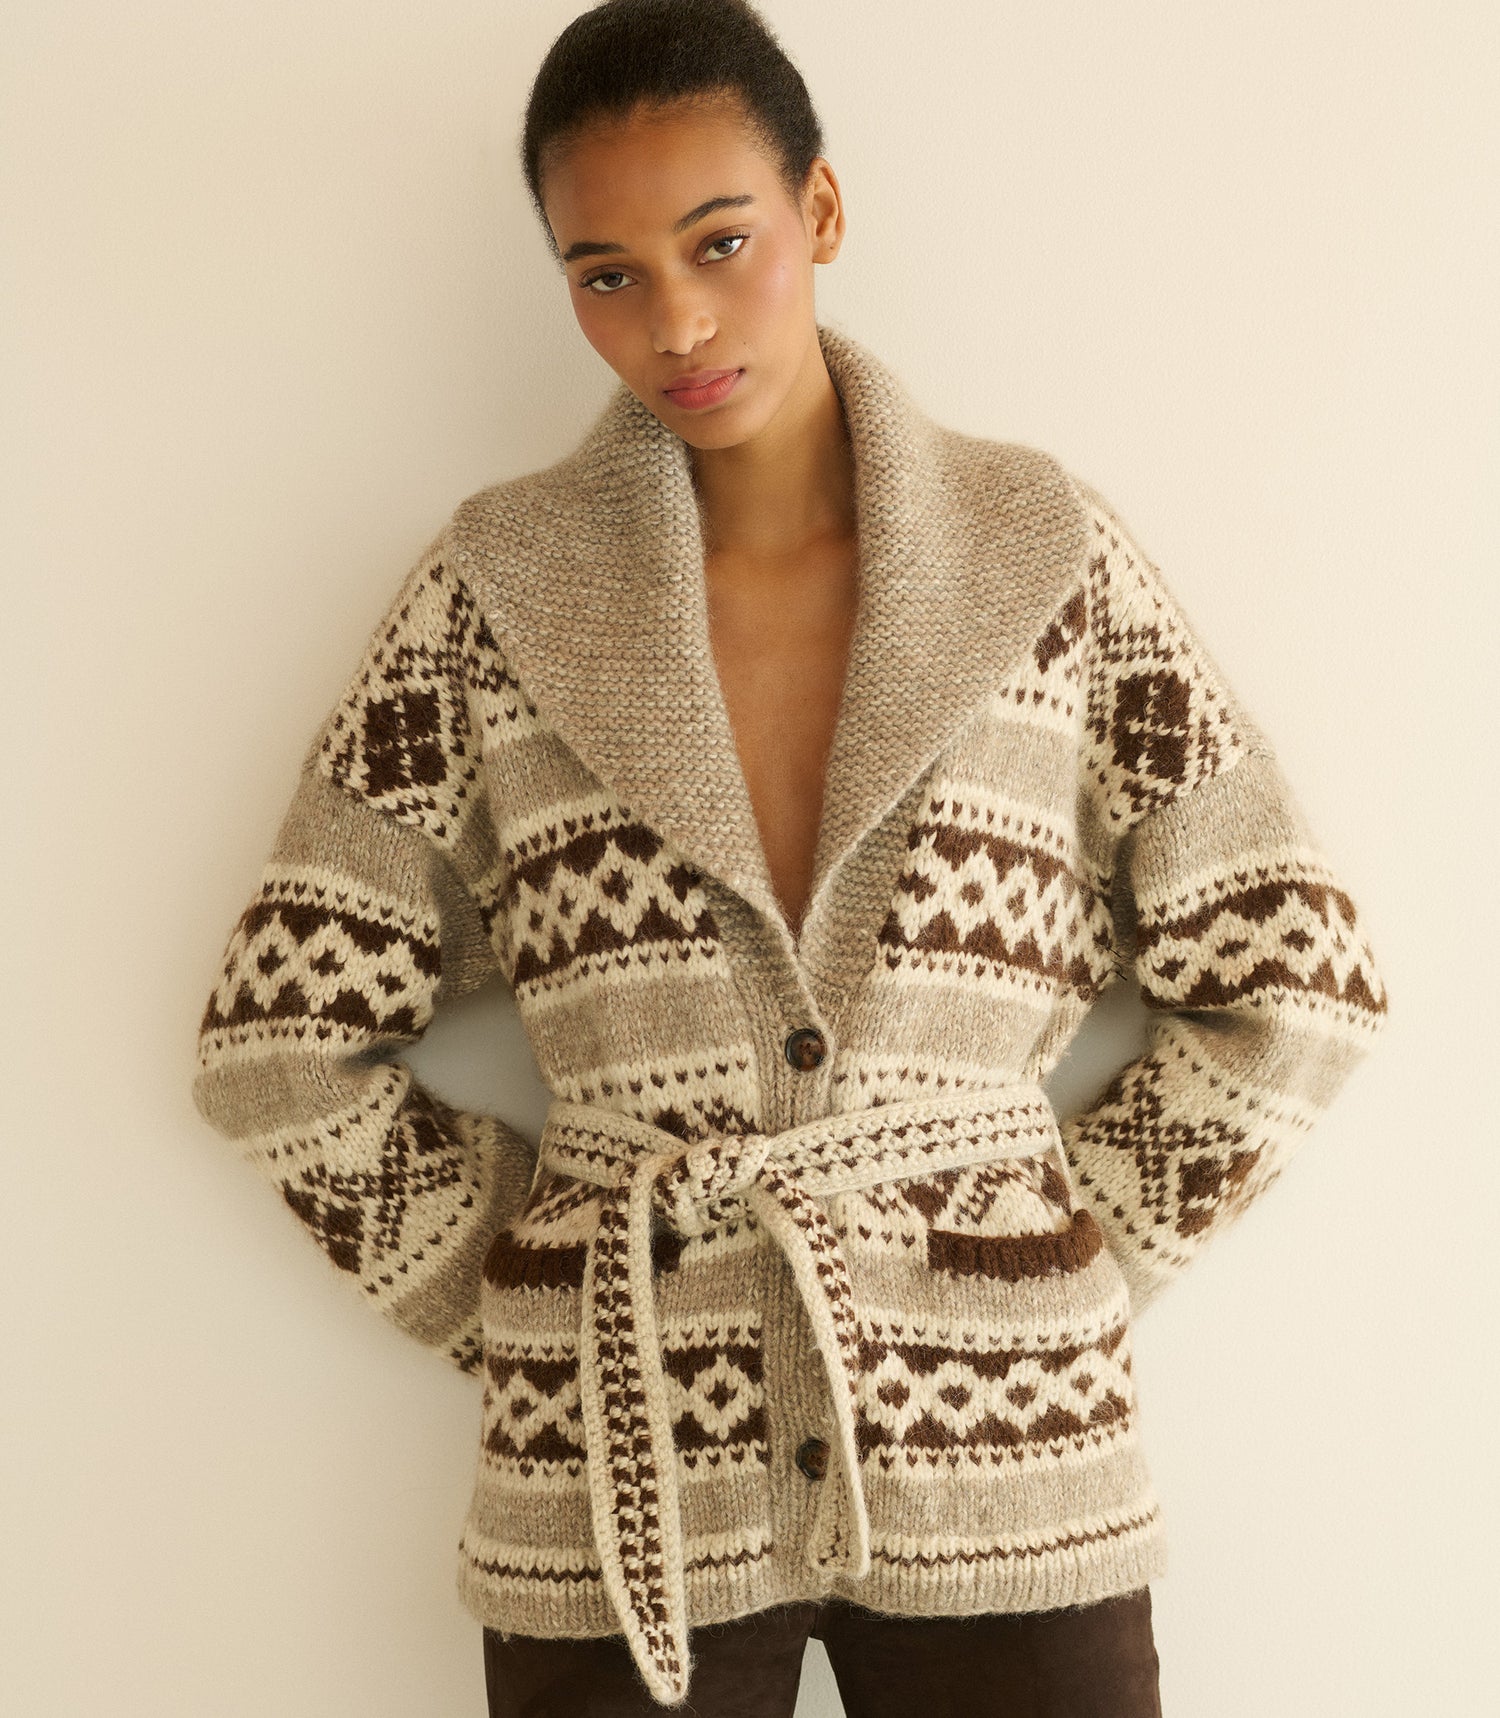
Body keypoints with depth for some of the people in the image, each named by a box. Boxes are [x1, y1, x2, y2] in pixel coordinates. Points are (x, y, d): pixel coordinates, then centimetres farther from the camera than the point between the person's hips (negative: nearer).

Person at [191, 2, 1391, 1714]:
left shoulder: (1049, 562, -1)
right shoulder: (493, 596, -1)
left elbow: (1289, 990, 3)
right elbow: (283, 1043, 3)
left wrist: (1061, 1270, 1)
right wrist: (517, 1299, 1)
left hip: (1001, 1458, 0)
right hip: (620, 1479, 0)